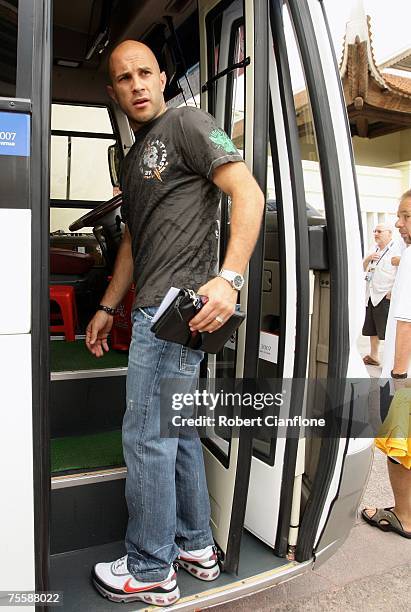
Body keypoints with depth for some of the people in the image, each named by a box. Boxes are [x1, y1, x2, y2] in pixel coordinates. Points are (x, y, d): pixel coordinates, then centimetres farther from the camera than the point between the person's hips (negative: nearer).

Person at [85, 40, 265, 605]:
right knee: (175, 431, 15)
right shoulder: (134, 160, 25)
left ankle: (150, 571, 17)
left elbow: (249, 193, -14)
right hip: (154, 309, 10)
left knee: (146, 436, -2)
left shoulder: (186, 124, -1)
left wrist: (229, 278, -26)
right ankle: (196, 547, 31)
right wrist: (108, 308, 24)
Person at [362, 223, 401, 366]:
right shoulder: (375, 250, 17)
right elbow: (364, 268, 22)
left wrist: (394, 291, -21)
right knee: (372, 329, 17)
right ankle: (373, 357, 30)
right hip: (371, 296, 8)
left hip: (386, 297, -8)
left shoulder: (397, 250, -9)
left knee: (388, 332, -6)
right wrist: (368, 258, 2)